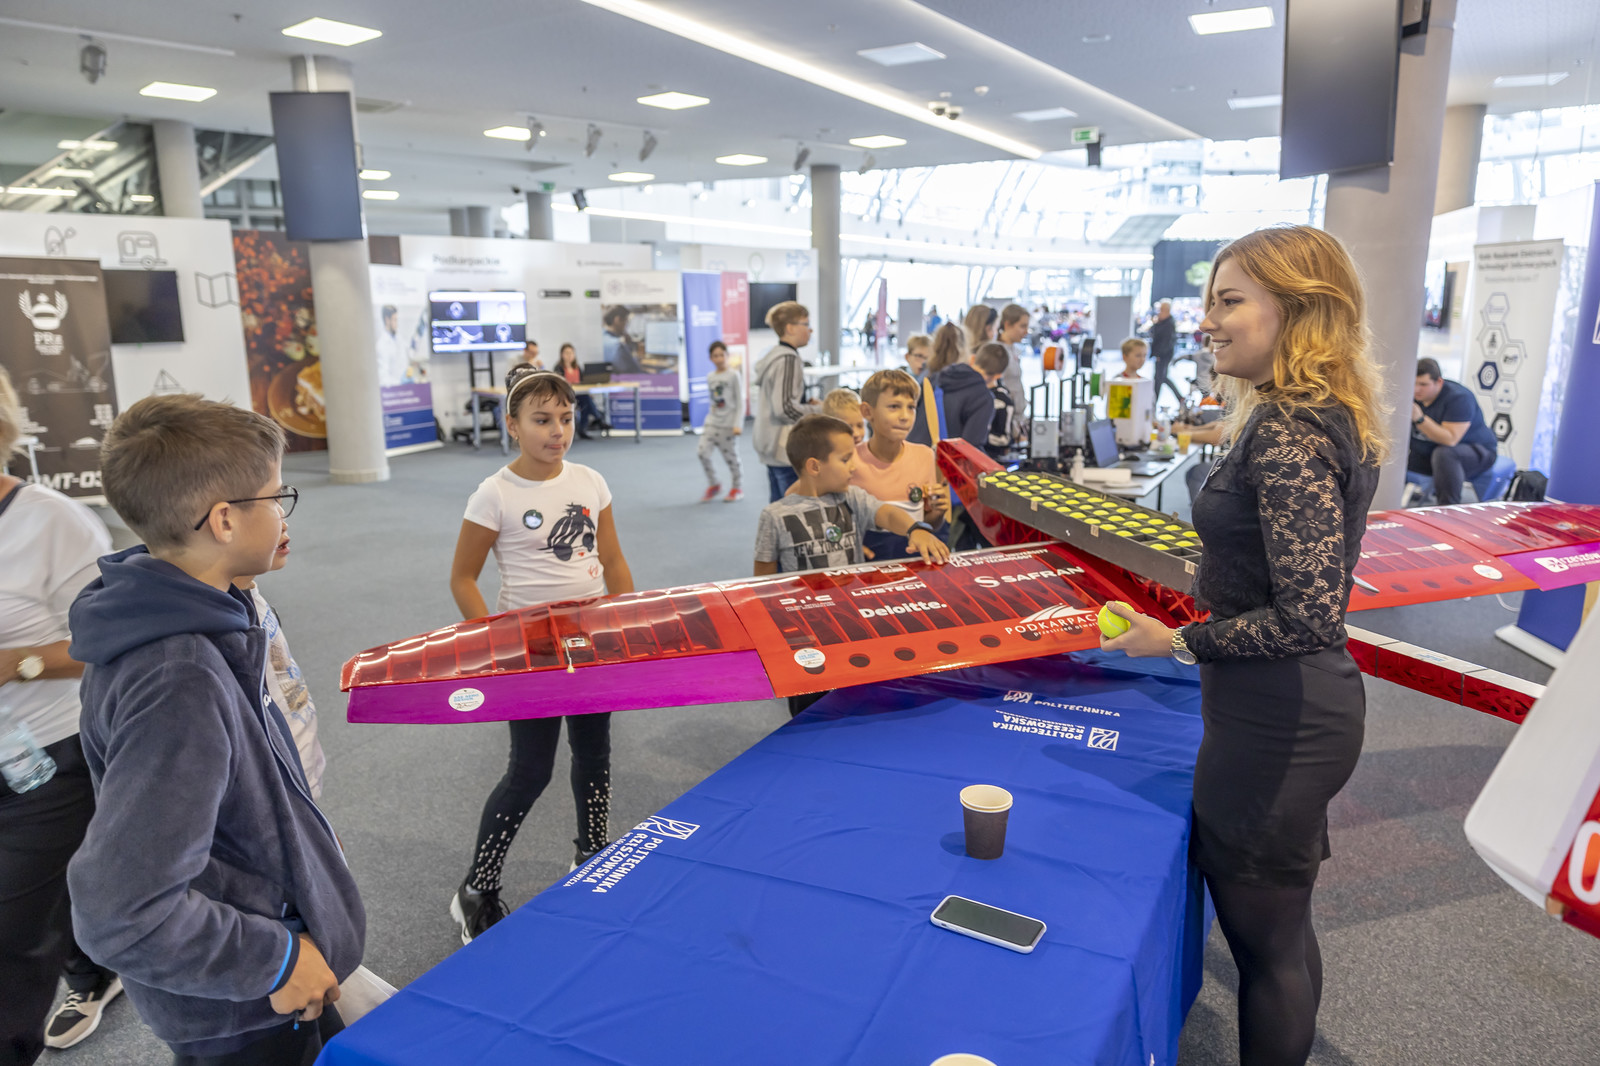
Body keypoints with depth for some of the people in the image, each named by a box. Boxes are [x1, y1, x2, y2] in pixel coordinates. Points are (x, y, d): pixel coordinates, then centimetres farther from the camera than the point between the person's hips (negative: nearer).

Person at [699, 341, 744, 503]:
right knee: (702, 452, -12)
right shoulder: (710, 377, 10)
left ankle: (736, 489, 21)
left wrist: (738, 424, -12)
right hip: (712, 422, 4)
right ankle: (713, 485, 7)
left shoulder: (733, 375, -4)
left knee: (731, 457, 2)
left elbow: (740, 402, -5)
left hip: (728, 424, -4)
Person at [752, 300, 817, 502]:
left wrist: (808, 404, 13)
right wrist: (818, 411, -11)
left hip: (771, 445, 10)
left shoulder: (773, 355, 15)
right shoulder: (788, 359, -15)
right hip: (786, 447, -10)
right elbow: (784, 408, -23)